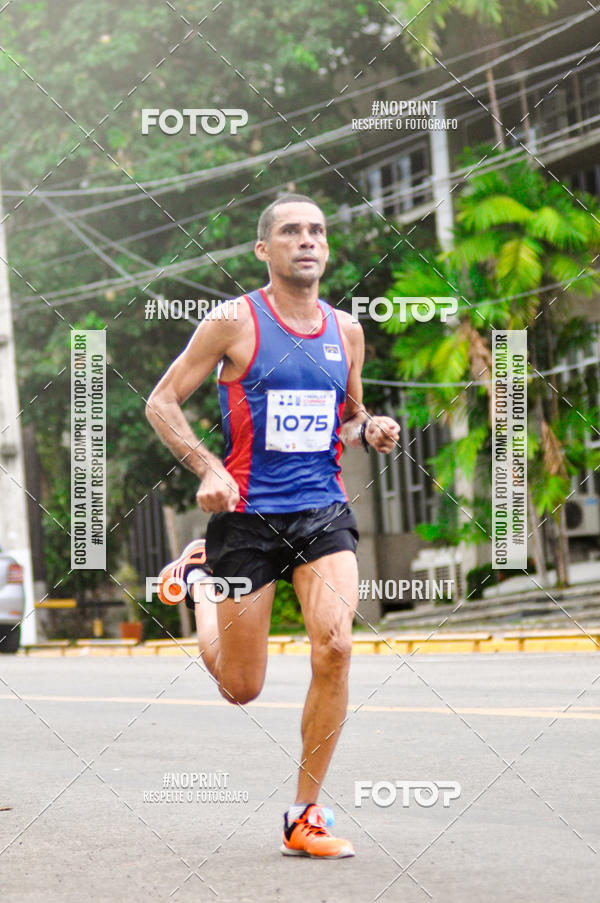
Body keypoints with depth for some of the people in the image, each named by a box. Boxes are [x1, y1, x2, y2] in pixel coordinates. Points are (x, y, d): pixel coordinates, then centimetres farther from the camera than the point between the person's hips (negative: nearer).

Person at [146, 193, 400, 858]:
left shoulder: (346, 330, 10)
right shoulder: (234, 322, -5)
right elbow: (162, 401, -2)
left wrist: (370, 430, 0)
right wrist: (208, 468, -16)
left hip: (323, 510, 3)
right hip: (247, 514, -3)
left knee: (334, 645, -20)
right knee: (241, 688, 5)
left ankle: (304, 815, -5)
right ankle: (198, 576, 40)